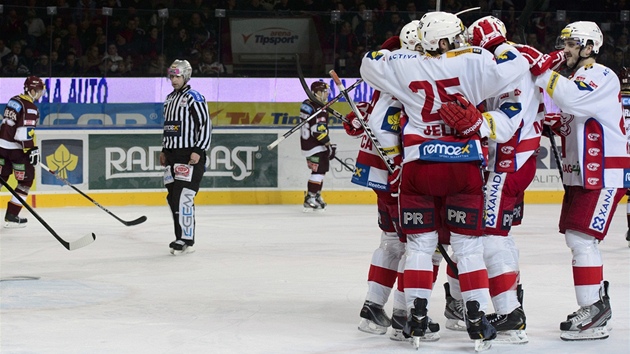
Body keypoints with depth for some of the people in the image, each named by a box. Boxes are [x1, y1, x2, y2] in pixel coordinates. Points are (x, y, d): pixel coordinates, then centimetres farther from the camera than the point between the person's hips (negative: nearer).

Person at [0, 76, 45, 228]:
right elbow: (25, 132, -23)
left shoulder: (14, 100, 13)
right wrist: (32, 149, -19)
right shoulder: (29, 107, -15)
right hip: (16, 149, -8)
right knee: (26, 179, 3)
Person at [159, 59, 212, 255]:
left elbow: (206, 125, -13)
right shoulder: (169, 99, 17)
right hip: (172, 156, 9)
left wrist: (198, 150, -19)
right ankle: (182, 239, 13)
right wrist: (164, 150, 21)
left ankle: (186, 240, -12)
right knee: (172, 198, 7)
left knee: (183, 198, -14)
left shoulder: (194, 98, -9)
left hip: (190, 156, -9)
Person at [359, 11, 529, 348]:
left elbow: (370, 64, 15)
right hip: (464, 167, -1)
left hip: (418, 166, 1)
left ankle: (416, 316, 8)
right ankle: (477, 319, 3)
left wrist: (396, 50, 29)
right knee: (468, 244, 6)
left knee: (419, 242, 12)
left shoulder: (406, 66, 0)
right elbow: (516, 65, -8)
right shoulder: (473, 63, -7)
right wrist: (496, 41, 8)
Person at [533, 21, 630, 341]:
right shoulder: (575, 79, 19)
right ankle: (599, 300, 24)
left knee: (581, 238, -15)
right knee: (575, 237, 13)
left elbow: (572, 98, -33)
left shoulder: (602, 77, -13)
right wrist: (550, 121, 4)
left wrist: (540, 71, -30)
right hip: (580, 173, 10)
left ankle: (593, 314, -15)